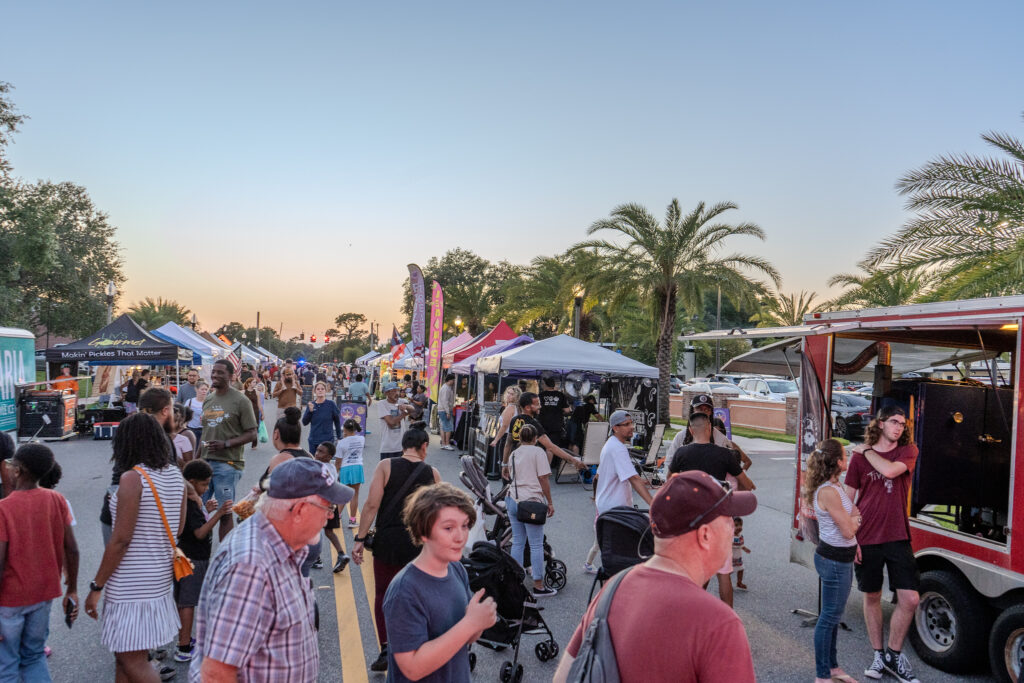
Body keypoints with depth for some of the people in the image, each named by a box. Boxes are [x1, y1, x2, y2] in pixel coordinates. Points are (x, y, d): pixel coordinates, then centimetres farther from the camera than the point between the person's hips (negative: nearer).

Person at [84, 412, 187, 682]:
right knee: (126, 653, 22)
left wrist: (96, 586, -11)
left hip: (132, 583, -8)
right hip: (161, 576, 8)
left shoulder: (132, 479, -18)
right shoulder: (176, 475, 4)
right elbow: (177, 528, 11)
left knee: (132, 660, 2)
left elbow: (121, 540, -19)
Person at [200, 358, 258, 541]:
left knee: (225, 513, 0)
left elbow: (251, 434, -7)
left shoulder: (240, 401, -5)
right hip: (205, 461, 6)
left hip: (228, 463, -6)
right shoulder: (208, 400, 14)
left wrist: (225, 444, -18)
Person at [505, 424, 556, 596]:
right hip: (531, 501, -6)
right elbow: (543, 479, -8)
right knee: (536, 545, 0)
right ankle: (538, 586, 5)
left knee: (517, 543, 12)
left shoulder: (513, 454, 14)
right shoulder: (538, 451, -4)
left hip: (512, 500, 6)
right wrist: (550, 502, -2)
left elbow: (511, 477, 16)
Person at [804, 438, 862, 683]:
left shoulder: (833, 486, 8)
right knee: (830, 616, 1)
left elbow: (849, 521, 15)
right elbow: (848, 529, -21)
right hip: (834, 561, -10)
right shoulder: (828, 492, -24)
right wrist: (856, 516, -2)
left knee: (833, 615, 20)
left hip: (841, 558, 10)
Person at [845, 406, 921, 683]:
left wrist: (866, 450, -7)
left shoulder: (908, 451, 1)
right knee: (872, 597, 10)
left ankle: (894, 654, 18)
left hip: (897, 538, 0)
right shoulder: (859, 457, 0)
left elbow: (889, 469, -22)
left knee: (910, 599, -3)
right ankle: (878, 655, 27)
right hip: (866, 539, 0)